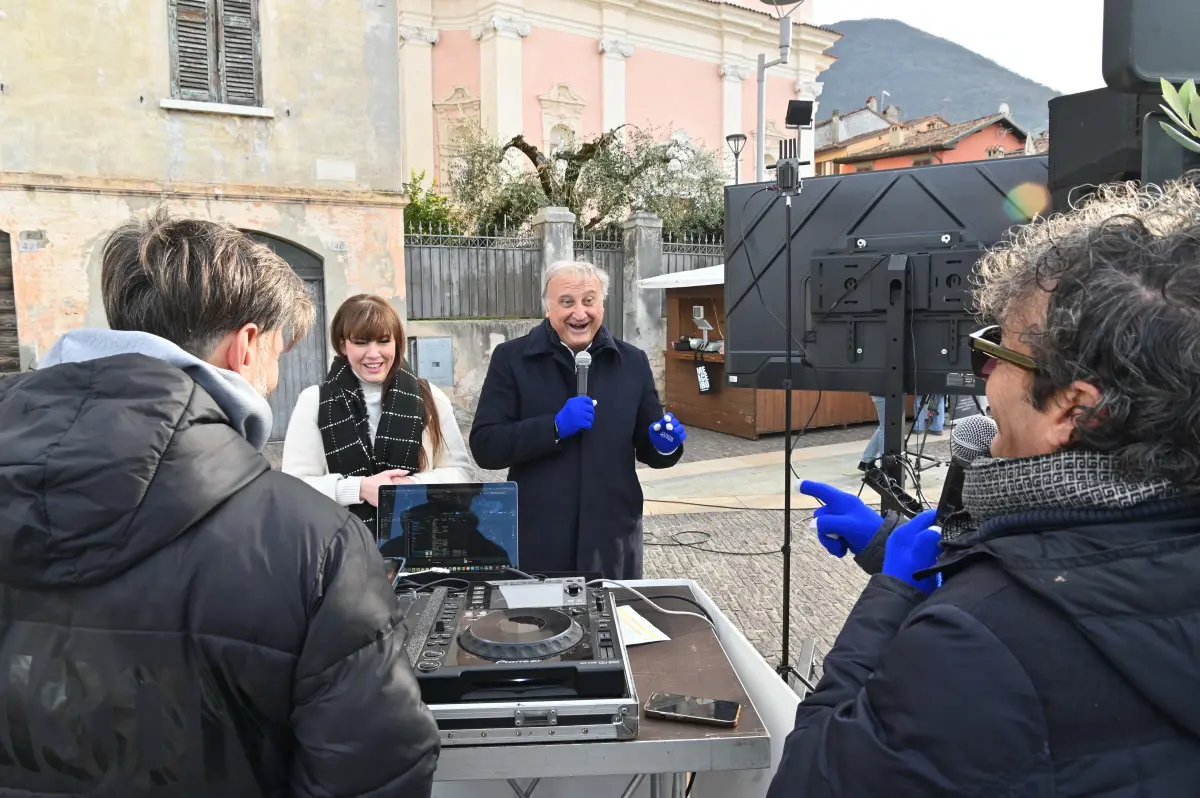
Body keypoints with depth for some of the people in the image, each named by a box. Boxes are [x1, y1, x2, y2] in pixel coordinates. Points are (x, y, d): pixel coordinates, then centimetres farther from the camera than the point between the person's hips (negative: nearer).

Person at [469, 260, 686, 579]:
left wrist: (665, 443, -12)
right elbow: (484, 447, -10)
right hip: (537, 542, -2)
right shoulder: (511, 358, -3)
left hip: (613, 540, 2)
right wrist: (555, 426, -22)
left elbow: (648, 449, 11)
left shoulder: (633, 362, 4)